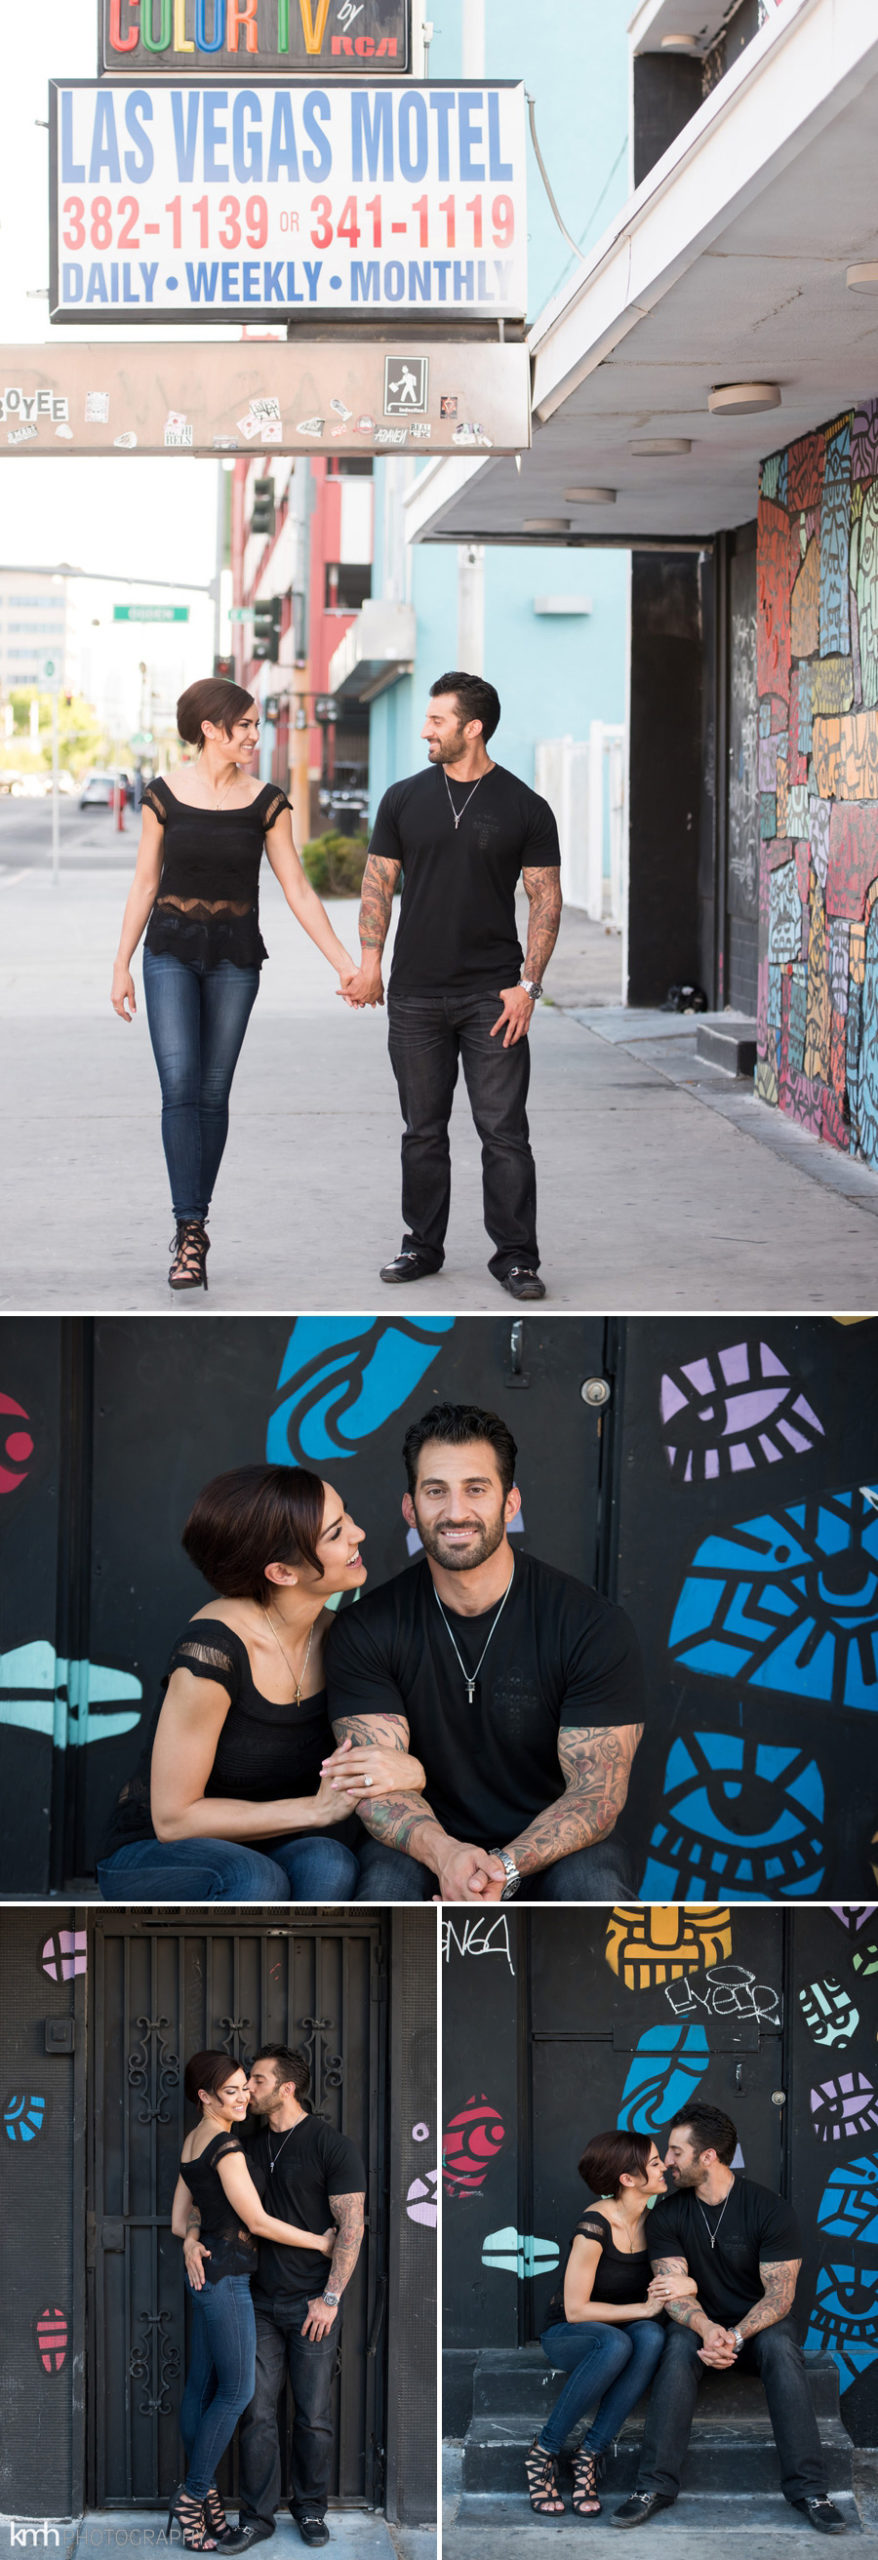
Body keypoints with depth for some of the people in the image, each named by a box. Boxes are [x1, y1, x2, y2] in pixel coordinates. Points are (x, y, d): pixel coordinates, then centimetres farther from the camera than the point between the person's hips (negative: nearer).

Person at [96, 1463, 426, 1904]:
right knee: (257, 1880, -37)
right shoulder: (213, 1648, -24)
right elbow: (173, 1818, -18)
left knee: (329, 1864, -30)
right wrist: (316, 1809, -23)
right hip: (152, 1857, -5)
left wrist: (407, 1771, -26)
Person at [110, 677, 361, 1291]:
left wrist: (343, 961, -4)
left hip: (235, 957, 1)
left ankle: (193, 1226, 15)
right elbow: (145, 884, 4)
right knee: (180, 1085, -14)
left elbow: (297, 889, 1)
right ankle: (190, 1230, -14)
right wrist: (122, 964, 4)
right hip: (172, 951, -1)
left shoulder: (266, 801, -1)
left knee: (214, 1092, 4)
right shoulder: (165, 795, -2)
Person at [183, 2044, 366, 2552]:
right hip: (261, 2300, 5)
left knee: (314, 2416, 3)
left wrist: (330, 2298, -13)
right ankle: (258, 2516, 12)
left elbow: (351, 2226, -10)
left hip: (313, 2303, -5)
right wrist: (192, 2236, -4)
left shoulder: (333, 2145, -9)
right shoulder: (250, 2143, 9)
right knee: (257, 2411, 3)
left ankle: (312, 2509, 20)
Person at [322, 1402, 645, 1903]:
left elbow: (598, 1790, -14)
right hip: (429, 1839, 0)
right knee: (386, 1885, -33)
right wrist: (444, 1854, -37)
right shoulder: (365, 1631, -7)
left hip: (556, 1840, 0)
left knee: (593, 1889, -33)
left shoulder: (596, 1627, -12)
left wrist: (505, 1867, -34)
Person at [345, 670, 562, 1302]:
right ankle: (423, 1246, 20)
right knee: (423, 1130, 9)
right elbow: (379, 882, 11)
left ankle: (515, 1255, 4)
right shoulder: (405, 799, 7)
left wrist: (527, 984, -8)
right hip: (415, 995, 3)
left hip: (492, 995, -3)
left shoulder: (524, 808, 0)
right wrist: (370, 958, -1)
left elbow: (546, 899, 0)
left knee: (504, 1131, -3)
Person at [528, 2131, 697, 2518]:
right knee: (615, 2343, -39)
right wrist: (644, 2308, -21)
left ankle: (588, 2454, -25)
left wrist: (686, 2284, -22)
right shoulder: (595, 2227, -22)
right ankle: (543, 2452, -22)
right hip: (566, 2337, -5)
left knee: (652, 2336, -32)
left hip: (626, 2329, 5)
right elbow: (575, 2310, -19)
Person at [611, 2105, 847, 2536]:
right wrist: (707, 2330, -33)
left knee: (780, 2347, -35)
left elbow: (779, 2294, -16)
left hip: (759, 2323, -2)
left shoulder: (769, 2209, -12)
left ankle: (808, 2488, -32)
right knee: (679, 2347, -32)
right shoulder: (668, 2216, -3)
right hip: (701, 2325, 2)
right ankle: (655, 2485, -32)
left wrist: (736, 2336, -33)